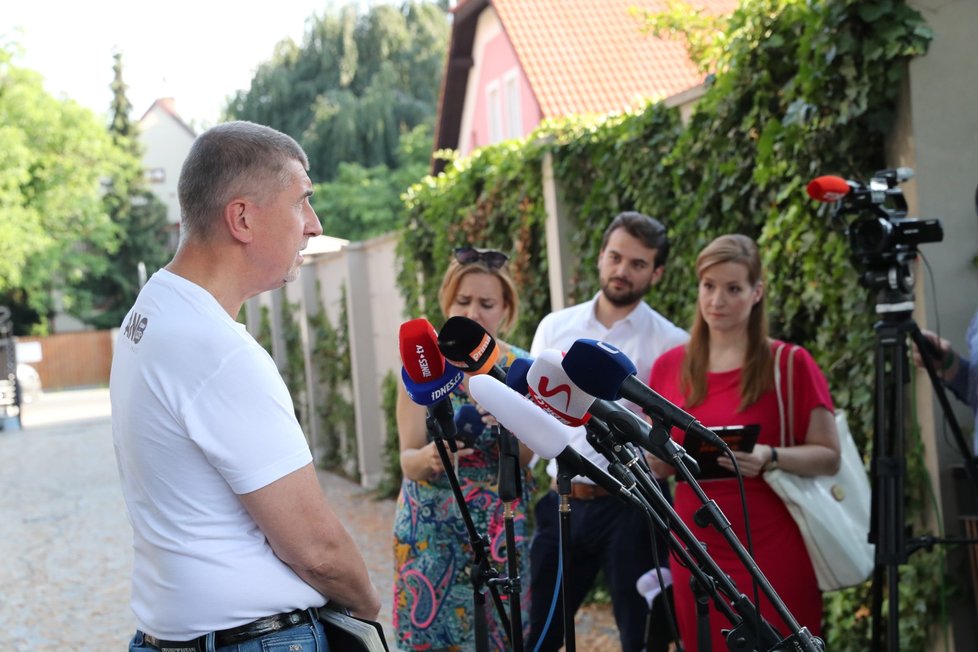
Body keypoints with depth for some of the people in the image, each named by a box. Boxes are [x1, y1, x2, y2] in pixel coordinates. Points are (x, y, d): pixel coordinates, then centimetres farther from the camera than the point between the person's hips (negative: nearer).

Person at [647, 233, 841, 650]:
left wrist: (769, 457, -22)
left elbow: (829, 457, -4)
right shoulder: (669, 367, 6)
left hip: (772, 552, -3)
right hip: (697, 550, 3)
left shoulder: (790, 364, -4)